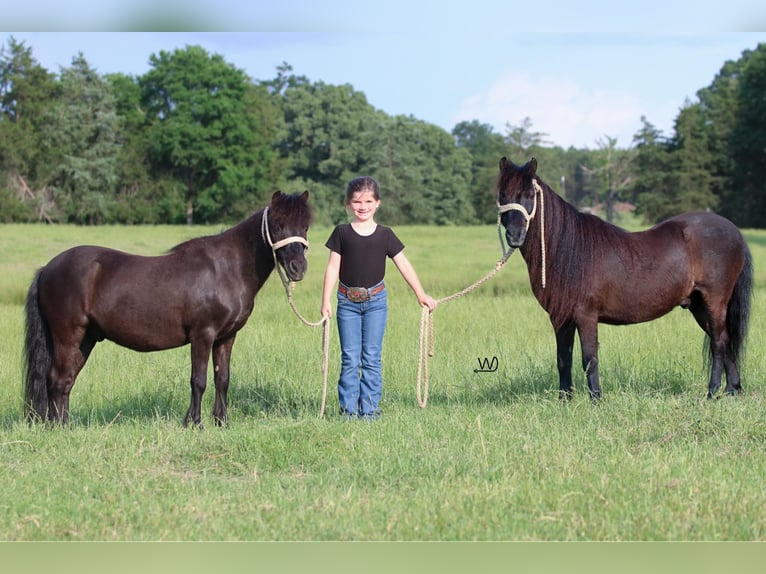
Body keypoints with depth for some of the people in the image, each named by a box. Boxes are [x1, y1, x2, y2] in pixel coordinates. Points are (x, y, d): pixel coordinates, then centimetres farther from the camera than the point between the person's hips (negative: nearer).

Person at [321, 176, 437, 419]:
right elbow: (333, 267, 1)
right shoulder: (342, 233, 2)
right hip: (347, 302, 0)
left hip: (376, 301, 0)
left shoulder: (385, 235, 3)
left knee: (372, 358, 2)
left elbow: (404, 265, 6)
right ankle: (348, 409, 6)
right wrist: (326, 301, -5)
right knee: (350, 359, 1)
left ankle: (370, 408, 6)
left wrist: (421, 294, 3)